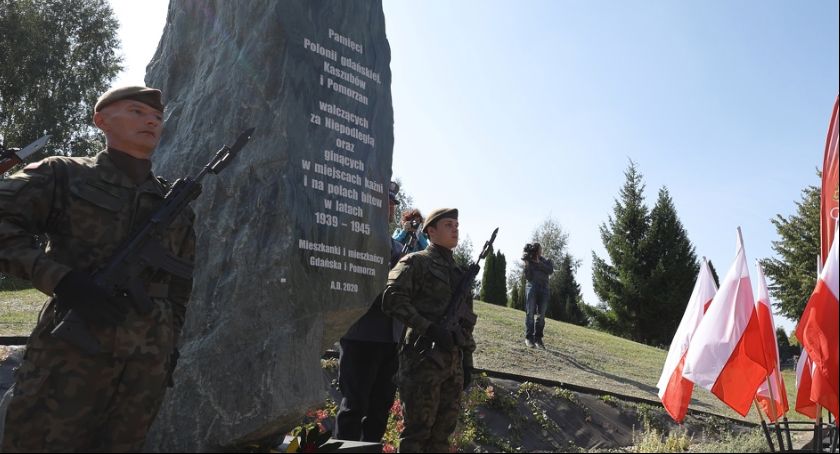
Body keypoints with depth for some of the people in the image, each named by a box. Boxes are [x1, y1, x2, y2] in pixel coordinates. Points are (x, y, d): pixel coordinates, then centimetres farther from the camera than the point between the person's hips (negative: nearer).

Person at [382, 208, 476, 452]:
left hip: (453, 359, 7)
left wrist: (467, 360, 16)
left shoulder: (460, 273, 19)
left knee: (443, 431, 11)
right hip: (423, 357, -7)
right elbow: (392, 299, -15)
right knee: (417, 429, -2)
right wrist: (429, 328, -20)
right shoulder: (416, 262, -2)